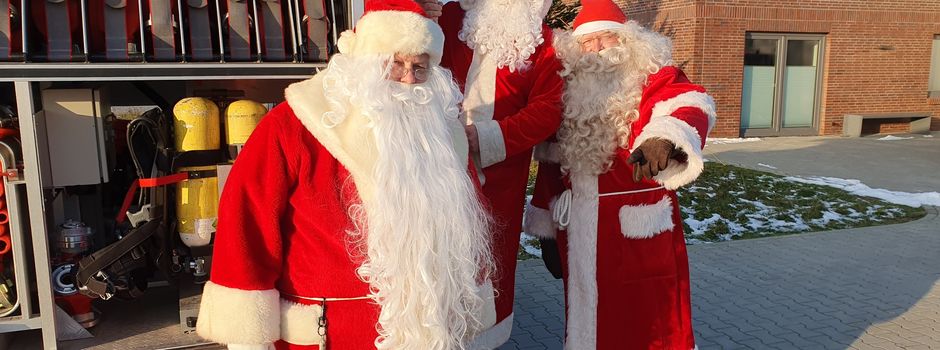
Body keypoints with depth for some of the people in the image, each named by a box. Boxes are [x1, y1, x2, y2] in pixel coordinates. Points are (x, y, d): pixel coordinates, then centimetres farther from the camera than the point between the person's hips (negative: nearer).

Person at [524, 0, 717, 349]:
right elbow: (551, 164, 14)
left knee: (647, 321, 4)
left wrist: (665, 137, -47)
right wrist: (546, 227, 15)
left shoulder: (655, 80, -2)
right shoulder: (567, 92, 10)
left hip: (638, 231, -4)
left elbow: (690, 106, -24)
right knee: (587, 318, 17)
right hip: (580, 236, 4)